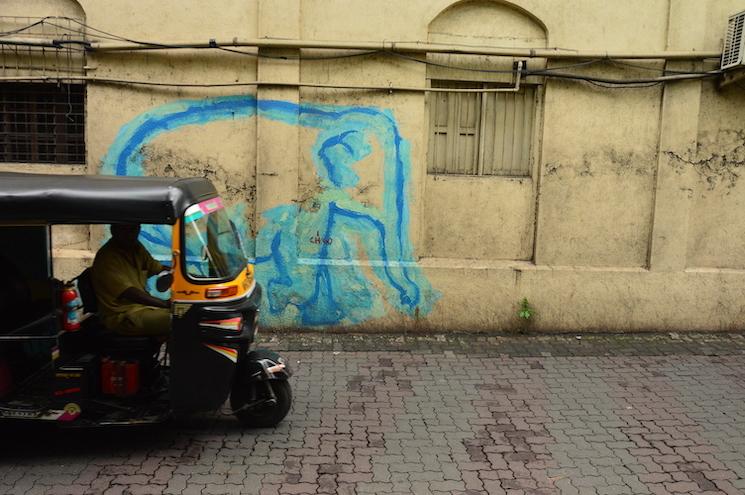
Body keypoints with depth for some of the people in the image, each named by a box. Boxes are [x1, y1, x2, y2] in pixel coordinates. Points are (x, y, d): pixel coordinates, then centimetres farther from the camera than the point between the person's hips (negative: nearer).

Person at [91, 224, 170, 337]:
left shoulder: (135, 247, 8)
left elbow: (158, 269, 15)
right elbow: (130, 293, -23)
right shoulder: (107, 258, -16)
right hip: (121, 316, -8)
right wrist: (166, 304, -30)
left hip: (142, 305, 8)